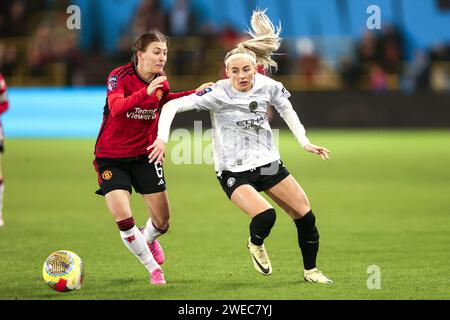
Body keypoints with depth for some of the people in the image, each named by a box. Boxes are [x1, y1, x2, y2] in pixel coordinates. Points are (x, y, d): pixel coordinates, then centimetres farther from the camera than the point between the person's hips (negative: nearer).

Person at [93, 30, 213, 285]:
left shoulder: (161, 82, -2)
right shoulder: (119, 77, -18)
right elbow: (116, 107, -38)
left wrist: (194, 94, 8)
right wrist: (146, 92, -52)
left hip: (144, 155, 4)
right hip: (111, 156, -4)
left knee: (163, 222, 3)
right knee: (123, 220, -16)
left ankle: (148, 238, 43)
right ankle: (154, 269, 8)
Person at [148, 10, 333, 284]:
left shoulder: (268, 86, -7)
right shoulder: (218, 94, -19)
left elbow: (286, 107, 14)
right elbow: (172, 105, -20)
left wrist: (305, 142, 9)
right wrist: (162, 138, -32)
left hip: (268, 163, 5)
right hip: (233, 171, -5)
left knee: (305, 216, 3)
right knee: (265, 215, -27)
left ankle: (311, 270, 25)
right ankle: (256, 245, 9)